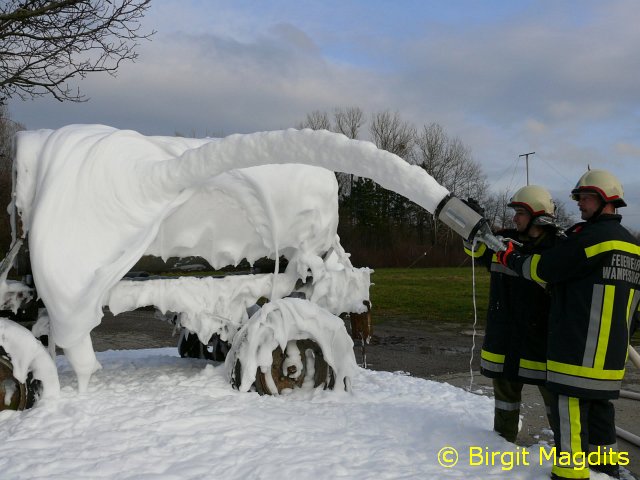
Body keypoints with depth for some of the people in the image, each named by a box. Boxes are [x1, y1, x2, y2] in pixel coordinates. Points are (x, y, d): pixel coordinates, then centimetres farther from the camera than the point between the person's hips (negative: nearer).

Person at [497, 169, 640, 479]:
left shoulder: (591, 237, -14)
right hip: (612, 355, 9)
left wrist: (511, 258, 5)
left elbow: (543, 268, -11)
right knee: (599, 406, 20)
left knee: (570, 410, -4)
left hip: (577, 351, -9)